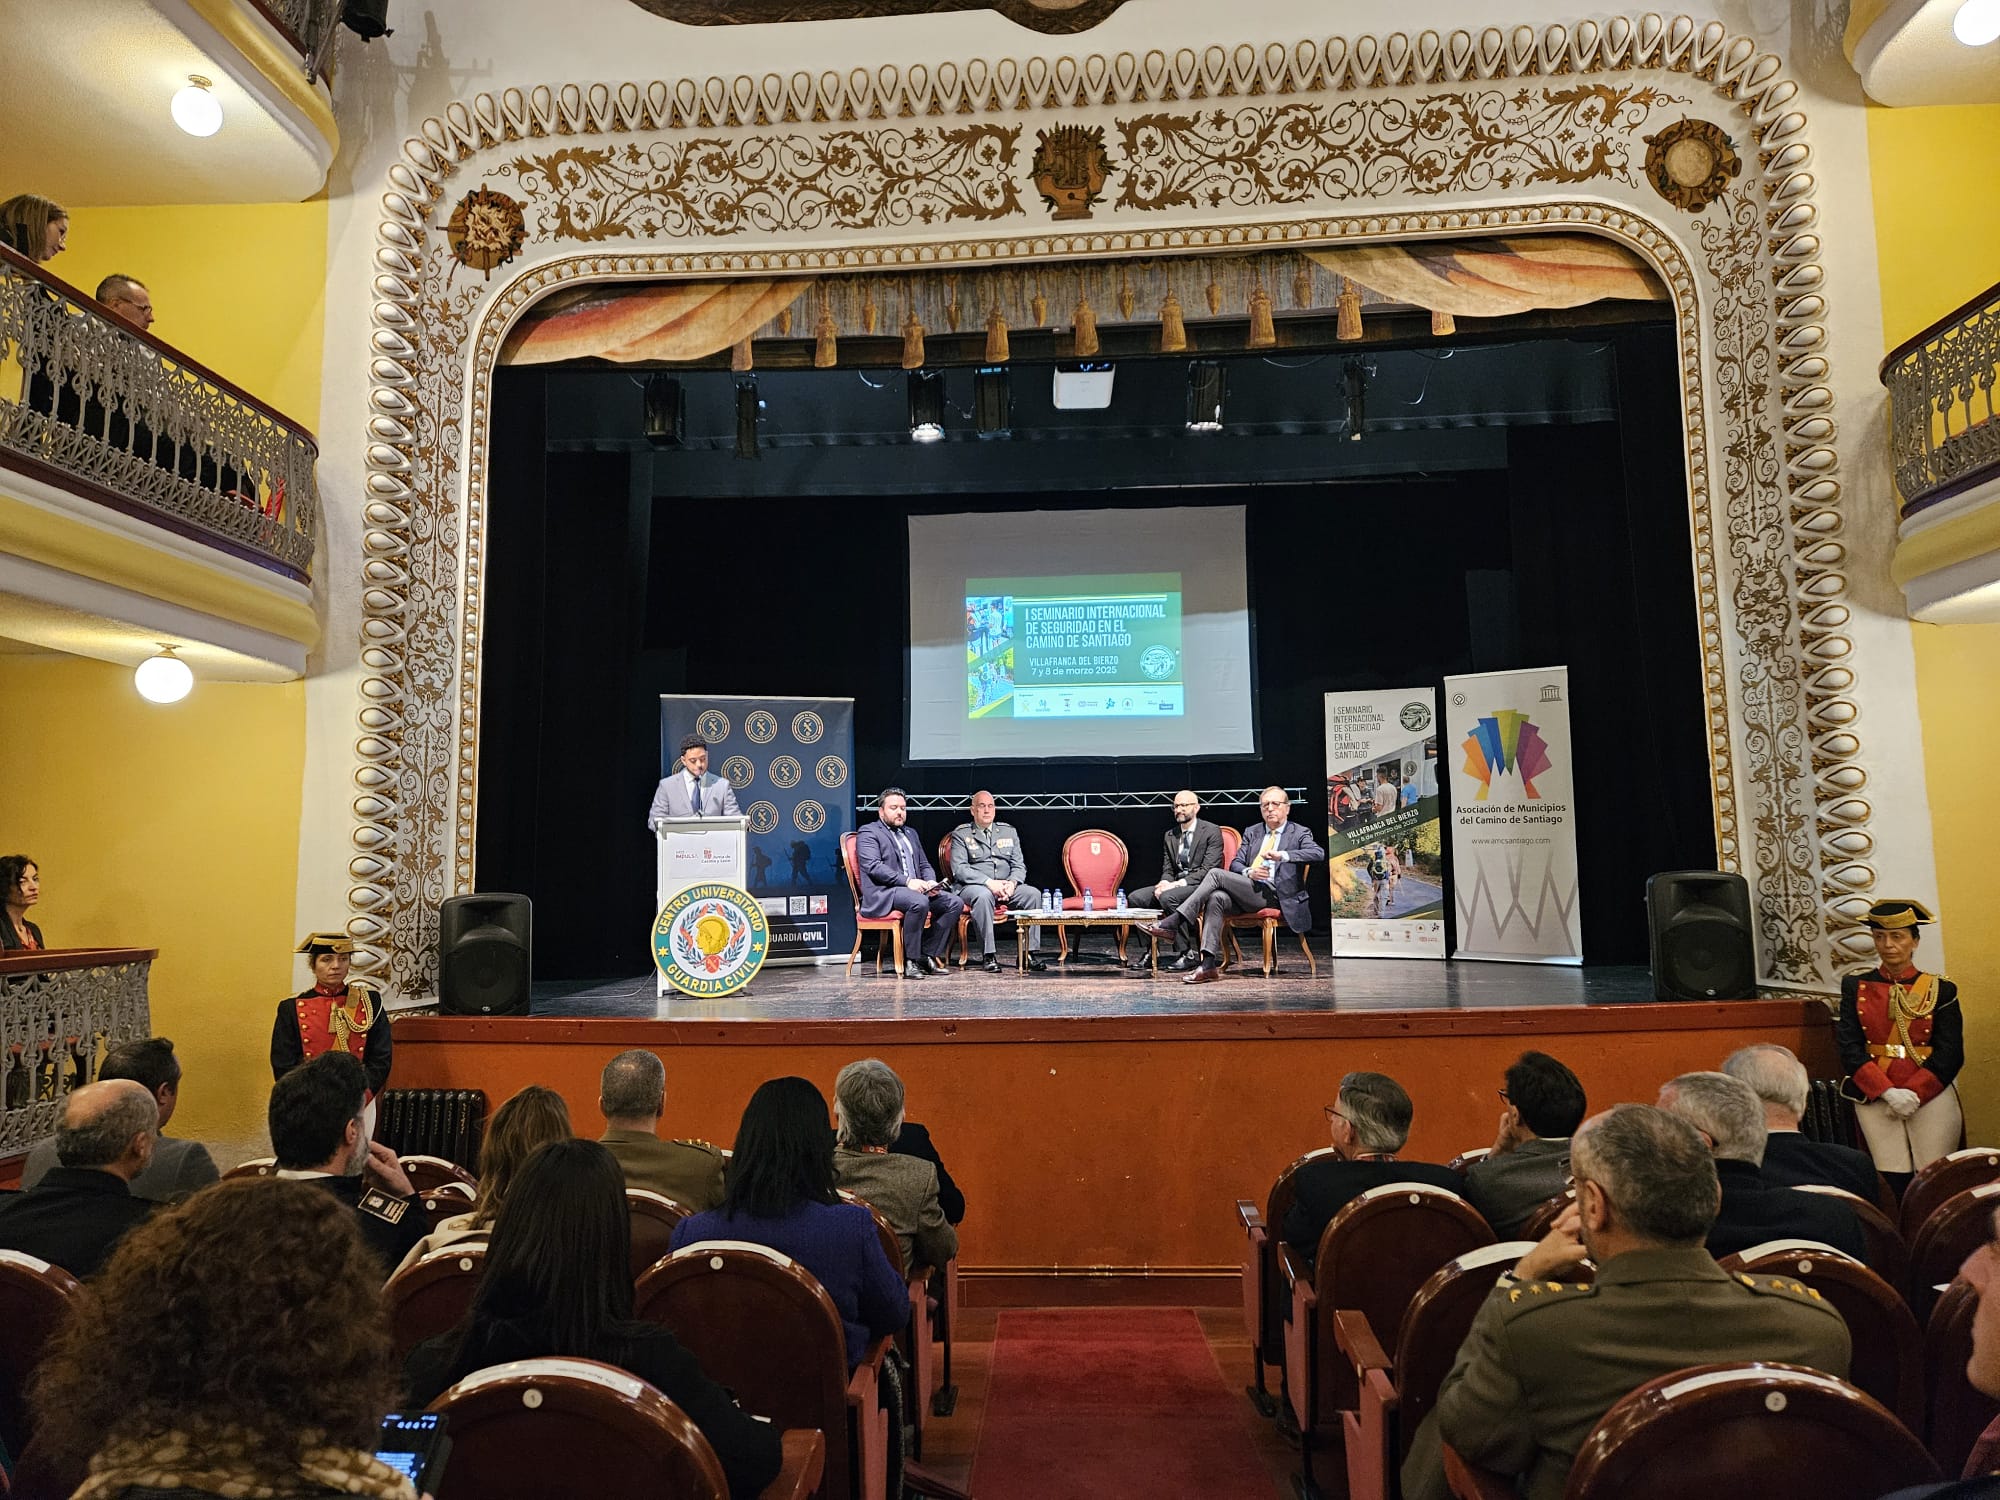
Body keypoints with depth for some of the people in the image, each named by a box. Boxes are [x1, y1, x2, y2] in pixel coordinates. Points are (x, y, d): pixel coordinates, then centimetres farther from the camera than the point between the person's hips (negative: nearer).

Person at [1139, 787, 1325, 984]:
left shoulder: (1299, 833, 8)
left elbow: (1318, 853, -12)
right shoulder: (1251, 832, 23)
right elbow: (1235, 864, 15)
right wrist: (1248, 872, -9)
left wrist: (1283, 855, -24)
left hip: (1274, 896, -5)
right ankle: (1208, 964, -36)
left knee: (1216, 874, -23)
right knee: (1216, 898, -30)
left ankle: (1171, 924, -26)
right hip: (1248, 892, 5)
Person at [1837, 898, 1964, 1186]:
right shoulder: (1856, 985, 5)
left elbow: (1950, 1054, -2)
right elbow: (1849, 1048, -1)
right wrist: (1889, 1093, -13)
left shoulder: (1941, 989, 3)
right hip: (1875, 1098, 0)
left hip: (1931, 1096, 0)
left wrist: (1913, 1094, -12)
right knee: (1892, 1183, -2)